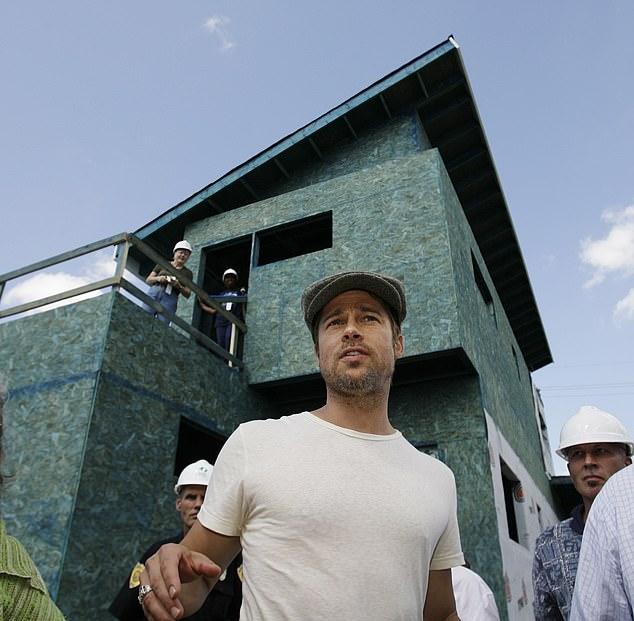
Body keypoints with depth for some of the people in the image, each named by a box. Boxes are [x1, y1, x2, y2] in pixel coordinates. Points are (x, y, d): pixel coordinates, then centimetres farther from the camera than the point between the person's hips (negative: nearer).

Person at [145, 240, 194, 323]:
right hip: (154, 292, 1)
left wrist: (178, 286, -7)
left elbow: (188, 294, 10)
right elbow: (148, 280, 16)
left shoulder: (188, 273, 16)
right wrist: (158, 278, -4)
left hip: (170, 298, 0)